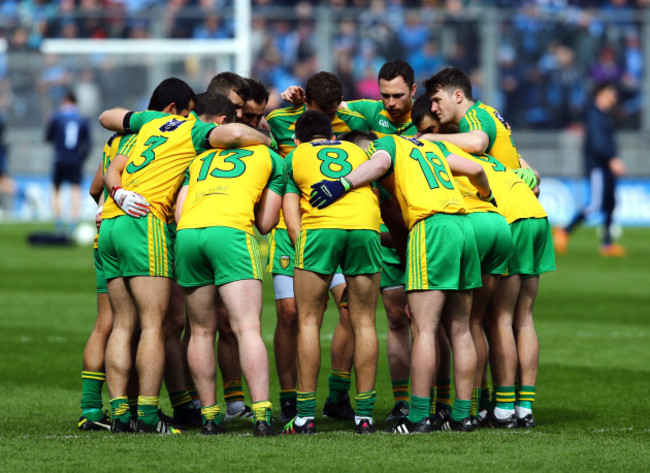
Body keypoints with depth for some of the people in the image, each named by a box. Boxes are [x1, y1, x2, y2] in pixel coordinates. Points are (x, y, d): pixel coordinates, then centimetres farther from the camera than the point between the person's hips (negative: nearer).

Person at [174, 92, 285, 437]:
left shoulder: (198, 159, 29)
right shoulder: (272, 158, 25)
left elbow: (179, 212, 16)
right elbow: (266, 223, 22)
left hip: (187, 234, 3)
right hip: (231, 233, -3)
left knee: (201, 331, 14)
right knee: (248, 328, -8)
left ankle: (209, 415, 11)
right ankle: (261, 414, -21)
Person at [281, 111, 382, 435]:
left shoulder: (293, 158, 25)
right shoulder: (358, 151, 31)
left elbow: (291, 219, 12)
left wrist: (303, 257, 11)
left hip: (320, 226, -2)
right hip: (366, 226, 2)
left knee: (308, 322, 6)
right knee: (364, 323, 9)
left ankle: (306, 415, 3)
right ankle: (364, 414, 8)